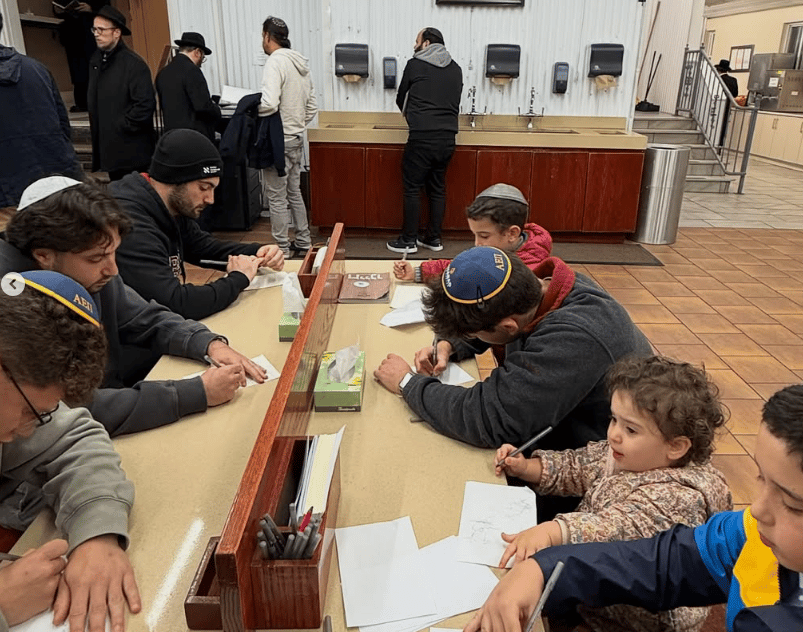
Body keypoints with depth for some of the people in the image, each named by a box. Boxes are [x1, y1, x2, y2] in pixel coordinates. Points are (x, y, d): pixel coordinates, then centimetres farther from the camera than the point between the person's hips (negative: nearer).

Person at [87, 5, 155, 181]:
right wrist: (97, 128, 12)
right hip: (108, 146, 8)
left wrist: (123, 127, -15)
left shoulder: (133, 63, -12)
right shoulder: (96, 59, 12)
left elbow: (146, 104, -20)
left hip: (132, 150, -7)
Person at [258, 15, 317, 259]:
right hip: (296, 139, 9)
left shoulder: (275, 62, -16)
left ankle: (283, 250, 10)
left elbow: (269, 104, -29)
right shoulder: (301, 63, 10)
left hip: (278, 141, -8)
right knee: (294, 193, 19)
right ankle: (303, 244, 27)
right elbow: (311, 107, 14)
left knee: (277, 198, 2)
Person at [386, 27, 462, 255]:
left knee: (412, 188, 3)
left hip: (422, 138, -5)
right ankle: (434, 238, 19)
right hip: (447, 137, 5)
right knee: (438, 189, 13)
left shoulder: (415, 65, 1)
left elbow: (401, 99, 12)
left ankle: (408, 240, 7)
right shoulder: (455, 69, 13)